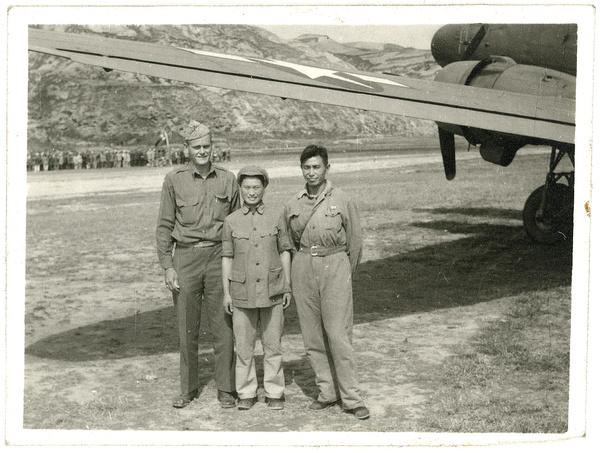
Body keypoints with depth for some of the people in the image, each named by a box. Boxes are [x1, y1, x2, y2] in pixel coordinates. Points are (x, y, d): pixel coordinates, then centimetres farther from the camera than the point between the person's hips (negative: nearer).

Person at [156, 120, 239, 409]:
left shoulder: (227, 179, 6)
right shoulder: (174, 180, 1)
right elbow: (164, 226, 3)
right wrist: (167, 266, -4)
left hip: (219, 256, 1)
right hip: (185, 258, 0)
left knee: (224, 327, 3)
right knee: (187, 328, 7)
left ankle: (226, 390, 15)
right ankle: (188, 389, 22)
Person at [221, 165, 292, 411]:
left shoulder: (276, 218, 0)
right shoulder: (231, 221, 1)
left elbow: (284, 252, 6)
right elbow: (227, 258, 4)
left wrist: (287, 287, 4)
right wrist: (226, 292, 1)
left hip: (272, 290, 0)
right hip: (242, 291, 0)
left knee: (273, 344, 7)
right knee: (243, 345, 6)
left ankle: (274, 392, 19)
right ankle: (246, 393, 19)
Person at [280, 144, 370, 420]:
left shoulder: (342, 201, -1)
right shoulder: (293, 205, 7)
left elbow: (355, 243, 6)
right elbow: (287, 242, 18)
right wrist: (306, 264, 14)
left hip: (334, 265, -3)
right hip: (303, 267, 3)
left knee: (339, 335, -6)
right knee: (312, 336, 6)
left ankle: (351, 398, 2)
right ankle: (327, 392, 18)